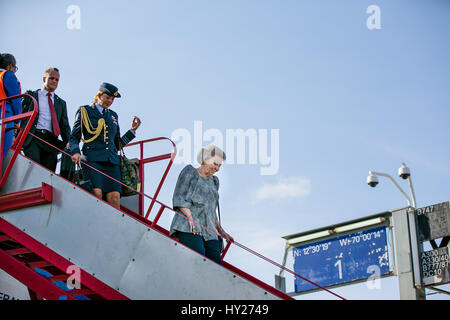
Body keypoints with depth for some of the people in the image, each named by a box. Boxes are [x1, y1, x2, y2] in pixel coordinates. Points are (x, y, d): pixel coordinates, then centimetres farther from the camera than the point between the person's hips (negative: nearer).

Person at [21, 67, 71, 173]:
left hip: (51, 141, 3)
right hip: (33, 138, -3)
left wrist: (68, 142, 1)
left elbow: (65, 126, 19)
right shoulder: (31, 95, 17)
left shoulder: (61, 103, 25)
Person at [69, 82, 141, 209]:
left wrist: (133, 130, 19)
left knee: (114, 197, -15)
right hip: (93, 158, -4)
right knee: (97, 193, -25)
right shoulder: (85, 111, 14)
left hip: (112, 160, 4)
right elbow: (74, 138, 10)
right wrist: (76, 152, -9)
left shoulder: (113, 116, 26)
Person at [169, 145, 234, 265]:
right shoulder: (190, 172, 9)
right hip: (188, 227, -6)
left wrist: (221, 231, 25)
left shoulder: (214, 181, 28)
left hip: (208, 229, 7)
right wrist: (190, 217, -15)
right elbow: (178, 197, -1)